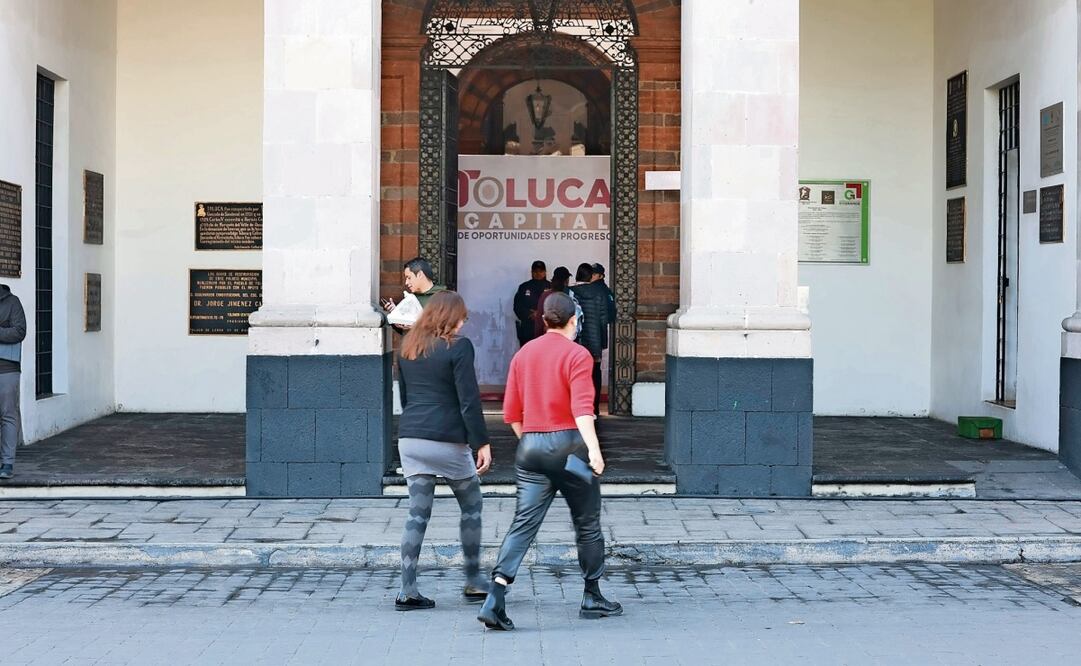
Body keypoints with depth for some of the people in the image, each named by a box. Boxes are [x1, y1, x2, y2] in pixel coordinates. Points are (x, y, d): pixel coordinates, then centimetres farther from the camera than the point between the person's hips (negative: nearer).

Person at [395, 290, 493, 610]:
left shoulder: (408, 347, 13)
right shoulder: (458, 347, -7)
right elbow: (469, 400, -12)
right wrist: (482, 443, -9)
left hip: (410, 438, 6)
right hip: (447, 440, -6)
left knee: (417, 514, 7)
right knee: (471, 506, 13)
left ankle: (408, 590, 2)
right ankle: (473, 581, 19)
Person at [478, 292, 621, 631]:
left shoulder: (523, 354, 9)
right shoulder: (577, 354, -7)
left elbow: (511, 413, 11)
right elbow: (582, 407, -20)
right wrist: (593, 448, -27)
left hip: (531, 447, 5)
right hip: (569, 444, -4)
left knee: (523, 524, -1)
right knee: (587, 523, 12)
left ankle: (495, 599, -15)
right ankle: (592, 597, 23)